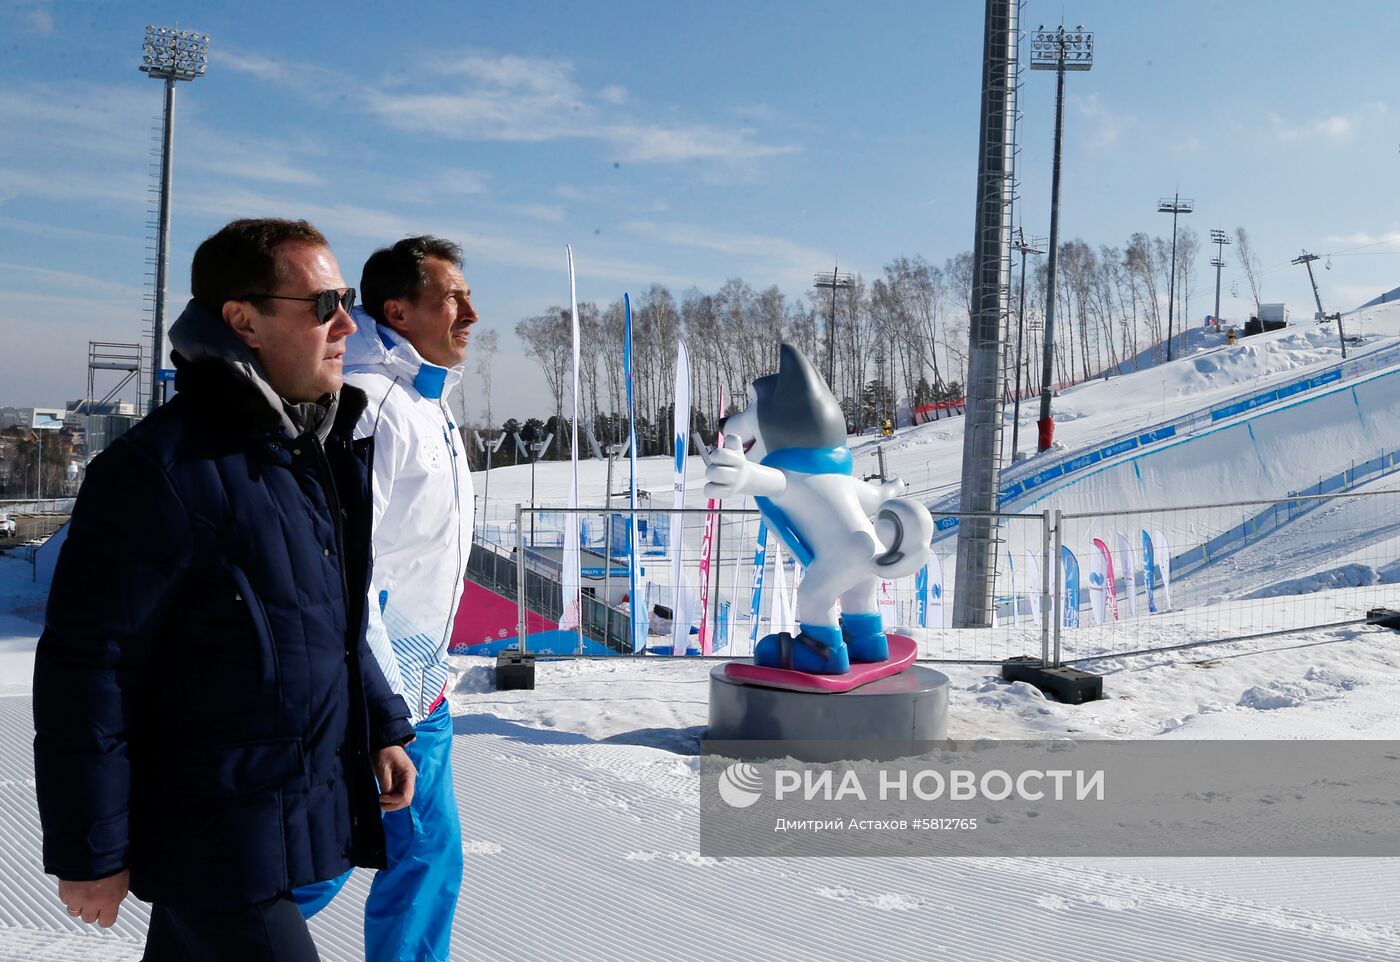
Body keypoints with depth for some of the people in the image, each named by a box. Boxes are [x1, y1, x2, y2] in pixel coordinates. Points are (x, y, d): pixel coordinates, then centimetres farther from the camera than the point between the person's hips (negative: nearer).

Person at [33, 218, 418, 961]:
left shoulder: (322, 452, 7)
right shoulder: (161, 469, -20)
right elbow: (86, 670, -18)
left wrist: (383, 727, 13)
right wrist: (88, 853, -15)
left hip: (304, 810, 8)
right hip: (217, 838, -8)